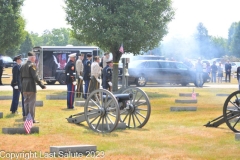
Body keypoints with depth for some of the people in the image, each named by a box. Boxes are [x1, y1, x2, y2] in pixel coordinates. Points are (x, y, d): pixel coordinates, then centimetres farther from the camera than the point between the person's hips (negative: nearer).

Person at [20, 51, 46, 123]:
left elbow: (21, 77, 15)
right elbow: (35, 77, -19)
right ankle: (32, 119, -3)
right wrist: (42, 85, -17)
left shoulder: (23, 66, 12)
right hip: (31, 87, -7)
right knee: (32, 102, -4)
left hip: (24, 87, 7)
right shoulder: (32, 65, -12)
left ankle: (26, 117, 19)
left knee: (26, 102, 15)